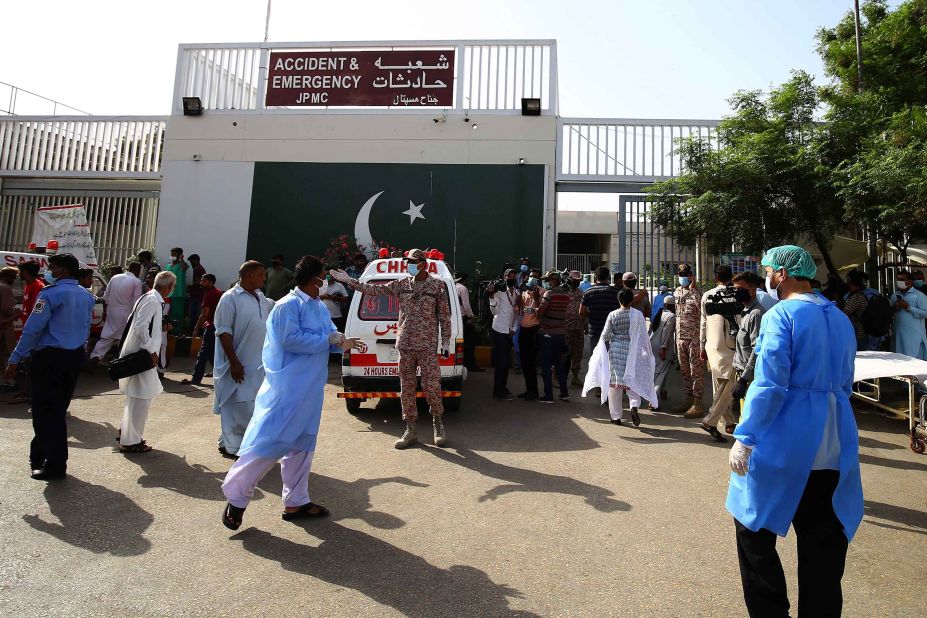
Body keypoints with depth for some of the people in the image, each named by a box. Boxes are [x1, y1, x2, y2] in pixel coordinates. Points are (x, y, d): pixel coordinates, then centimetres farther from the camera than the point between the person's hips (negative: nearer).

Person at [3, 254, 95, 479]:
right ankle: (40, 455, 32)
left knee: (46, 411, 1)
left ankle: (55, 466, 4)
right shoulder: (86, 296, 8)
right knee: (58, 409, 17)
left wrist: (15, 360, -12)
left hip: (49, 357, -7)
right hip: (75, 357, 7)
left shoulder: (51, 293, -14)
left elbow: (32, 329, -16)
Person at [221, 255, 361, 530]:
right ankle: (236, 495, 16)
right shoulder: (288, 305, -15)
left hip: (310, 388, 9)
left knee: (302, 444, 15)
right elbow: (290, 339, -26)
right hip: (286, 388, -9)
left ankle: (296, 502, 28)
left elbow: (330, 334, 13)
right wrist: (328, 340, -19)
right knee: (270, 441, -4)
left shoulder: (320, 307, 12)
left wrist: (340, 342, -9)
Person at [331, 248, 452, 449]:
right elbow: (375, 289, 8)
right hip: (405, 345, 4)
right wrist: (348, 280, 5)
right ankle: (411, 431, 19)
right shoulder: (401, 284, 7)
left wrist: (445, 342, -2)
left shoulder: (437, 286, -1)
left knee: (431, 386, -4)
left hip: (428, 346, -4)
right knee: (406, 389, 8)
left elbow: (445, 316, 1)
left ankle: (437, 423, 21)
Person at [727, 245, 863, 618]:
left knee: (754, 529, 8)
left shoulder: (781, 315, -13)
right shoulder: (840, 319, 11)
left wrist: (744, 439, -16)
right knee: (823, 543, 15)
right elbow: (845, 384, 18)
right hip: (835, 445, 8)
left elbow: (769, 385, -19)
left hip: (785, 442, -7)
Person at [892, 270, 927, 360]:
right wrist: (894, 309, -1)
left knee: (914, 360, -4)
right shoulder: (895, 296, 14)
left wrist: (908, 307, -16)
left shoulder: (919, 295, -3)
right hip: (899, 334, 5)